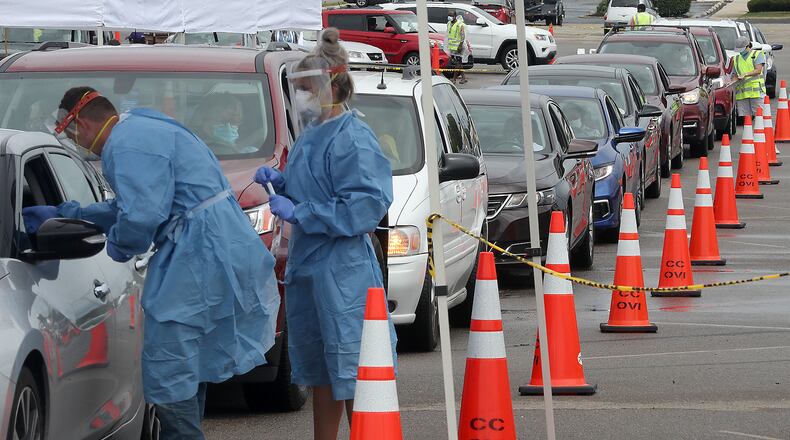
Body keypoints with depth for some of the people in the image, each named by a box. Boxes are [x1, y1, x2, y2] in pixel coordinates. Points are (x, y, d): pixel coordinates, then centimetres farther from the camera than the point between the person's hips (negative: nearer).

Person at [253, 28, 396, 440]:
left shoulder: (352, 138, -15)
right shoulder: (310, 136, 13)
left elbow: (365, 206, -23)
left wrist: (298, 215, -20)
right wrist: (279, 181, 5)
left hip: (343, 270, -10)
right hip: (307, 265, 10)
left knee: (350, 369, -7)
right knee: (319, 367, 17)